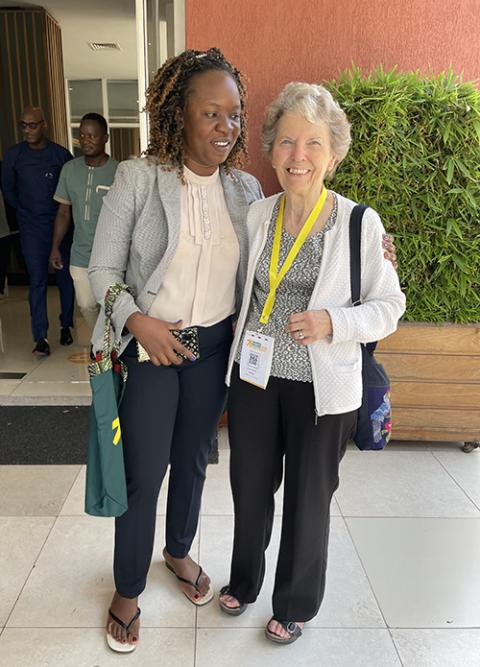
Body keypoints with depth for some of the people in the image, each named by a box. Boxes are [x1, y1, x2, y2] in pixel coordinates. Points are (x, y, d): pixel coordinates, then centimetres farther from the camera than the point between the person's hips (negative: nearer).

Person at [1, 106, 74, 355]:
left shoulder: (61, 154, -4)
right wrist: (26, 211, 12)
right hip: (31, 229, 0)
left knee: (65, 276, 8)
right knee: (37, 281, -3)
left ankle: (66, 326, 24)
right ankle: (41, 337, -1)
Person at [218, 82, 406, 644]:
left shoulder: (360, 223, -11)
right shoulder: (255, 217, 1)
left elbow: (388, 306, -5)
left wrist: (333, 323, -22)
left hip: (321, 387, -3)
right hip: (253, 376, 4)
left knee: (308, 499, 14)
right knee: (250, 488, 19)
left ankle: (295, 604, 42)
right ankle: (243, 582, 48)